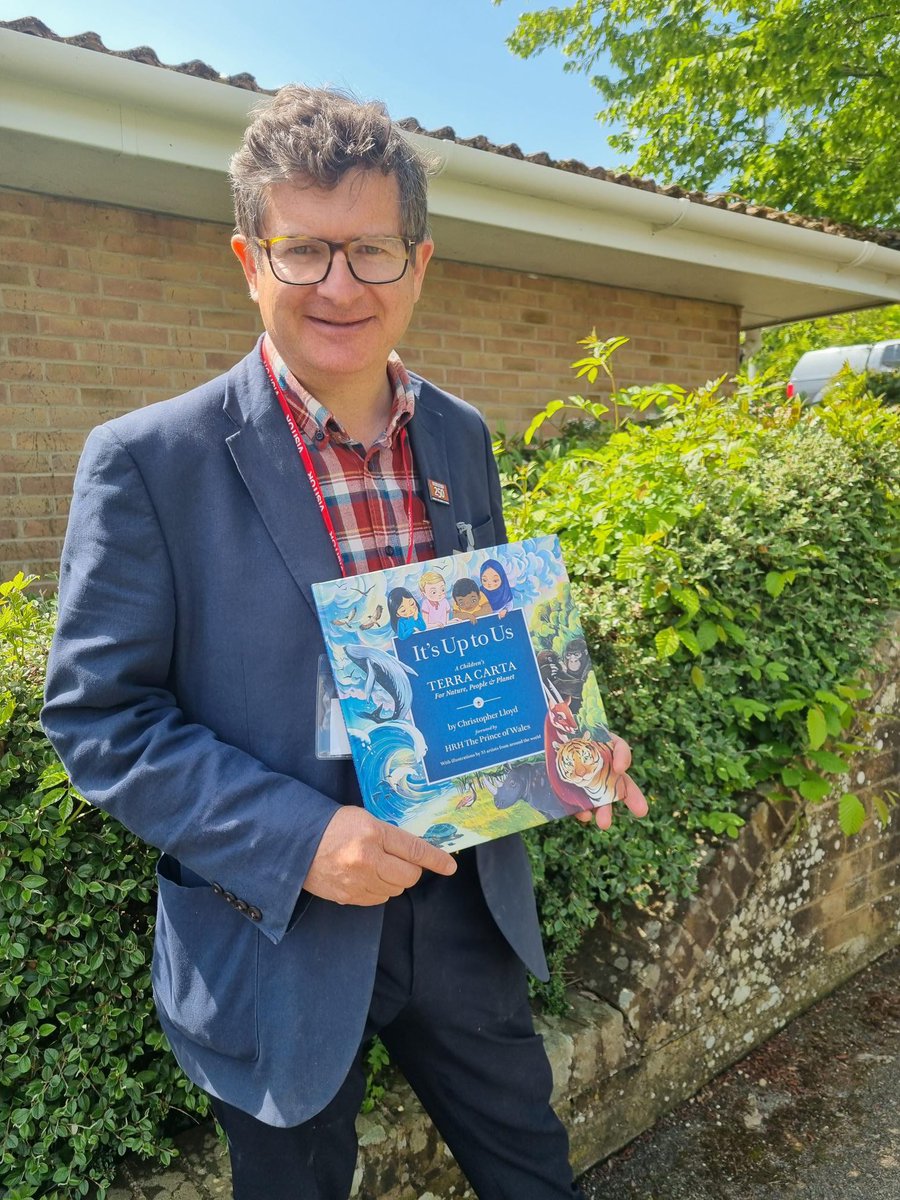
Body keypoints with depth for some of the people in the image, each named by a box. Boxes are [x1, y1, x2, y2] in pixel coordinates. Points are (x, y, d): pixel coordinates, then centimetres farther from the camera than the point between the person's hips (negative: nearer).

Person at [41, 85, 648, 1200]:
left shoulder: (462, 439, 1)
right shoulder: (148, 462, -15)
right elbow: (96, 715, -13)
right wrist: (297, 838, -23)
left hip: (466, 907, 5)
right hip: (278, 936, -3)